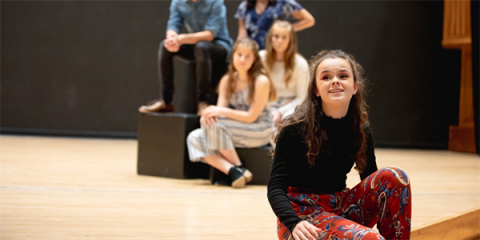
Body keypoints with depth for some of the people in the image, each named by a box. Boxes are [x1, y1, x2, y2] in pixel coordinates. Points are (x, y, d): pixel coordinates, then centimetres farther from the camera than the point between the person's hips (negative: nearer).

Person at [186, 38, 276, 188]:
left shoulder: (261, 81, -13)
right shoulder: (227, 80, 6)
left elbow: (251, 116, -15)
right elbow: (220, 109, 0)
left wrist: (223, 111, -23)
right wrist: (210, 113, -25)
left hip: (259, 132, -6)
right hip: (235, 130, 7)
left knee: (216, 125, -30)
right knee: (195, 138, -16)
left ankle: (240, 169, -18)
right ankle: (232, 171, -29)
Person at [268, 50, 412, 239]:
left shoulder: (360, 130, 2)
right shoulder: (295, 129, -12)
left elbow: (371, 179, 8)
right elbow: (276, 188, -16)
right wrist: (295, 224, -36)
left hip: (340, 209, 6)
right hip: (301, 215, -6)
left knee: (393, 176, -17)